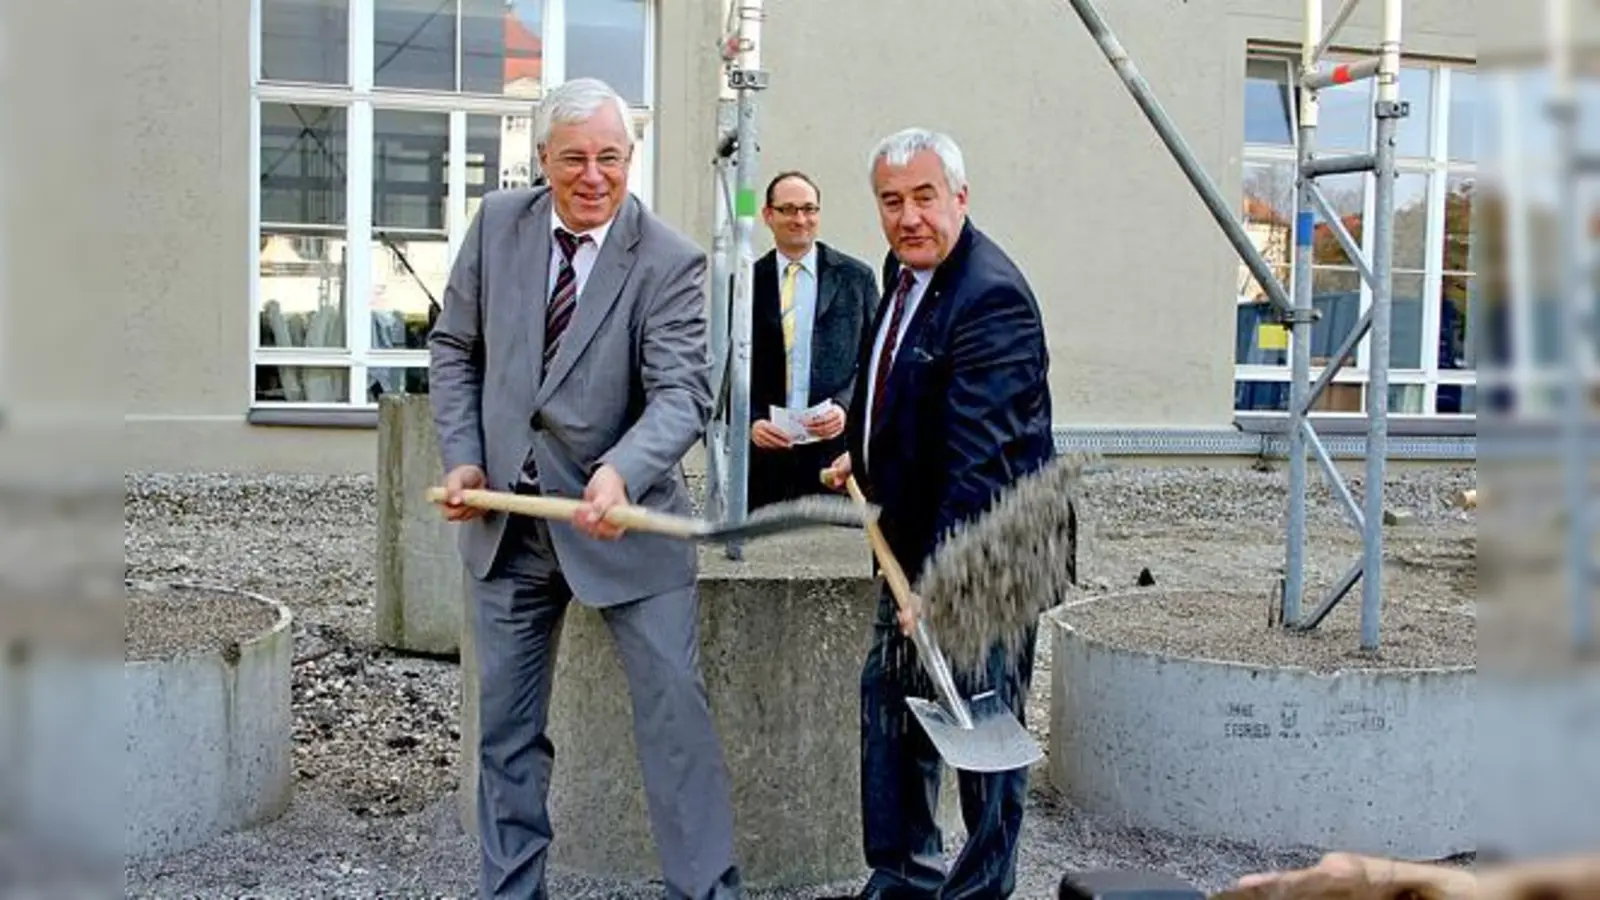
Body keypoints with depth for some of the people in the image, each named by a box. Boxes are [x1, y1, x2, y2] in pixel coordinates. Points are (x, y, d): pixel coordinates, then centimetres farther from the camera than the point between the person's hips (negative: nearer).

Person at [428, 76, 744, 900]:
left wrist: (620, 472, -40)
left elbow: (682, 392, -21)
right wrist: (462, 456, -3)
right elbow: (456, 347, 9)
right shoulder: (498, 222, 0)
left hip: (621, 516, -4)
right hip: (506, 517, 4)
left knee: (675, 708, -2)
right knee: (507, 725, 12)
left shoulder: (669, 262, -13)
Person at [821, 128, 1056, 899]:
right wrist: (864, 454, 14)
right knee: (887, 700, 17)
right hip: (911, 542, 10)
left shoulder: (992, 298, -23)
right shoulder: (903, 270, 7)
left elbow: (979, 459, -29)